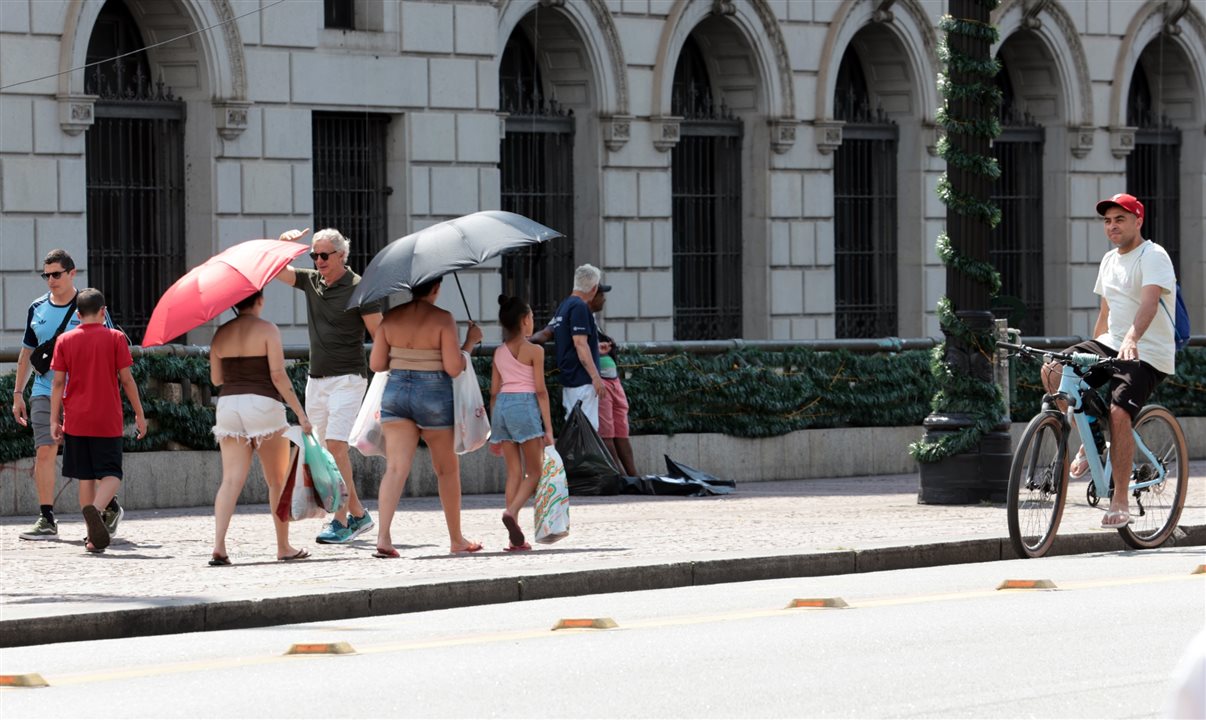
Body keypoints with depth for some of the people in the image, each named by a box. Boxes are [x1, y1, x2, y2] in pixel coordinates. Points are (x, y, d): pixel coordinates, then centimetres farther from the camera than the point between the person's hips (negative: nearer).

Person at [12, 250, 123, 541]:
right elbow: (27, 353, 19)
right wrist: (18, 393, 14)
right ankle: (46, 520, -4)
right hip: (45, 393, 3)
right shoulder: (37, 309, 11)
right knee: (44, 452, -7)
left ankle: (111, 507, 23)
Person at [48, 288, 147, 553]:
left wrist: (54, 420, 3)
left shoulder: (65, 340, 3)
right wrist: (139, 414, 5)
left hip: (76, 421, 2)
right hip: (108, 421, -2)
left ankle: (93, 536, 10)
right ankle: (95, 508, -31)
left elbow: (58, 382, -1)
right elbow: (126, 379, -3)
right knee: (111, 475, 0)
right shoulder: (115, 338, -2)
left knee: (86, 476, 11)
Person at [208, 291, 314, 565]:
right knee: (278, 480, 10)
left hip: (228, 406, 4)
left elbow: (216, 378, 12)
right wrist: (300, 414, -8)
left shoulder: (221, 334, 7)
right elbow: (278, 376, -11)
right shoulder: (267, 330, -6)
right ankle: (284, 547, 16)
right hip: (263, 405, -4)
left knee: (231, 480, -2)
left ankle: (219, 546, -17)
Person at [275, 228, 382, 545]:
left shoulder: (358, 289, -8)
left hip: (347, 378, -7)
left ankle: (341, 521, -16)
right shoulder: (310, 281, 10)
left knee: (336, 445, -17)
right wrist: (283, 243, -7)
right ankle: (358, 514, 18)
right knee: (329, 451, 8)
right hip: (316, 379, 7)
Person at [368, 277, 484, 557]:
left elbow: (376, 364, 3)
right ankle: (456, 539, 27)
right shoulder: (443, 319, -11)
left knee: (396, 468, -4)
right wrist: (470, 342, 1)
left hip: (396, 391, 3)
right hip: (434, 395, -3)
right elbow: (453, 368, -13)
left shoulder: (391, 318, 1)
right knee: (447, 469, 15)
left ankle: (383, 536, -23)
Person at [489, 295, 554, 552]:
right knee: (534, 471, 2)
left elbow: (494, 392, 15)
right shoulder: (534, 351, -3)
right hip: (525, 406, -5)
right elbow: (541, 391, -6)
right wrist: (548, 428, -4)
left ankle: (515, 538, 2)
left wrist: (494, 432, 19)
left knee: (514, 472, 7)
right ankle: (512, 511, -24)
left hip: (501, 406, 5)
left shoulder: (499, 353, 13)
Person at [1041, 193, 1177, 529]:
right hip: (1110, 345, 8)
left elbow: (1149, 302, -29)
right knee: (1053, 370, -12)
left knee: (1118, 413, -28)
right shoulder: (1110, 261, 15)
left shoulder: (1153, 256, -12)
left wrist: (1132, 338, -46)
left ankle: (1120, 501, -19)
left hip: (1148, 355, -8)